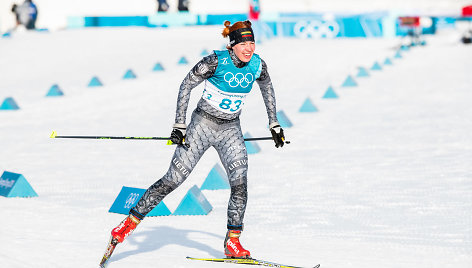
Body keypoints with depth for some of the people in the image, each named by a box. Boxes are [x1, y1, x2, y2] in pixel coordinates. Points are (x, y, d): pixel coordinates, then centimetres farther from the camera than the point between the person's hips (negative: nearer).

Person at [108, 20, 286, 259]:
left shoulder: (257, 65, -7)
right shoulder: (216, 61, -19)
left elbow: (267, 88, 15)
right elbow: (187, 85, -11)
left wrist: (274, 124, 17)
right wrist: (179, 125, -14)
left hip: (230, 129, 3)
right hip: (203, 124, -3)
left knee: (240, 182, -14)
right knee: (174, 179, -6)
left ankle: (232, 242, -5)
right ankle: (131, 221, 5)